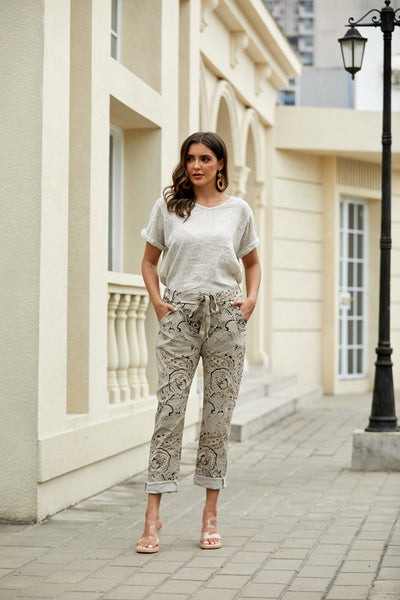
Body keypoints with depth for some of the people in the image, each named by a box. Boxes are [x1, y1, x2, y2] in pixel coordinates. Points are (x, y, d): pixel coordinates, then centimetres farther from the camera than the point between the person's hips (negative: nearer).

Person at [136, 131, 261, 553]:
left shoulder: (238, 210, 9)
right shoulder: (168, 207, 7)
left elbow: (252, 263, 20)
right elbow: (149, 261, 15)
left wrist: (251, 299, 3)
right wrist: (156, 300, 1)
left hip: (226, 314, 1)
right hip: (180, 314, -1)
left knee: (218, 414, 3)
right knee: (169, 410, -7)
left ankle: (210, 516, 10)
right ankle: (153, 517, -6)